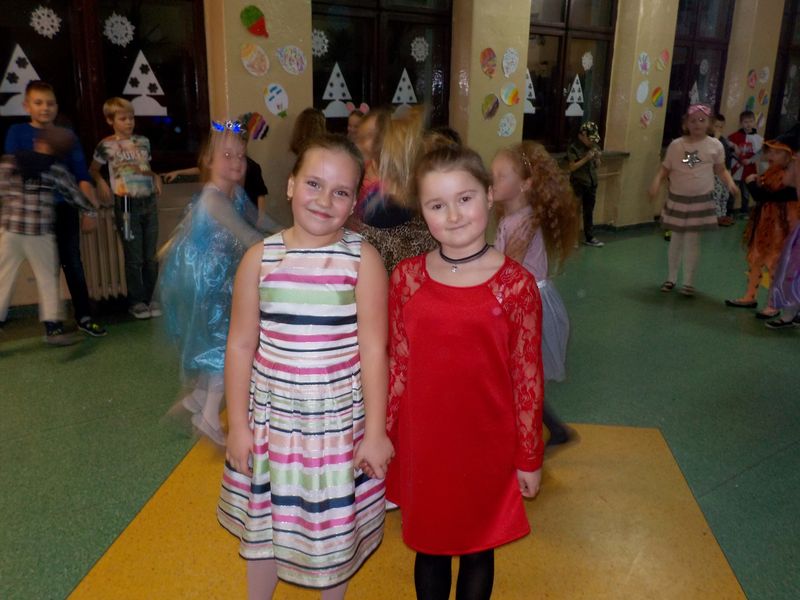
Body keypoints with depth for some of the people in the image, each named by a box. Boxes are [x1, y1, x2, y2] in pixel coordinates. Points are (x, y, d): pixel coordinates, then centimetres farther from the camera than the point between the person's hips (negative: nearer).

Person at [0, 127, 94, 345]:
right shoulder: (56, 169, -1)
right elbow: (75, 195, 9)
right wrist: (90, 209, 26)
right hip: (40, 234, -1)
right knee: (48, 279, 10)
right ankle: (52, 327, 11)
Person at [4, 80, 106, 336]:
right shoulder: (17, 132, 1)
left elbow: (82, 175, 4)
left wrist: (90, 210, -2)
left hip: (66, 208, 1)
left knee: (73, 262, 5)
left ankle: (84, 316, 14)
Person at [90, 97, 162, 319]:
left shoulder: (143, 141, 11)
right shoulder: (106, 145, 0)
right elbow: (93, 170, 11)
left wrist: (156, 176, 4)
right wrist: (101, 183, -7)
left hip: (149, 202, 4)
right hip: (126, 204, -4)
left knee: (151, 257, 7)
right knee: (134, 257, 1)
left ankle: (150, 298, 20)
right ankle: (136, 301, 14)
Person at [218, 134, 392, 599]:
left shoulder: (363, 260, -12)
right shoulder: (260, 258, -6)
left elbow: (373, 350, -11)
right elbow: (241, 345, -1)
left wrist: (375, 432, -9)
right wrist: (238, 424, 1)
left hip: (339, 421, -2)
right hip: (270, 417, 3)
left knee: (335, 528, 16)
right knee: (263, 522, 22)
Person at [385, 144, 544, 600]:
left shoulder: (515, 283, -13)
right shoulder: (407, 277, -5)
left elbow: (528, 377, -7)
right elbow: (398, 365, 2)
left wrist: (529, 458, -2)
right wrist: (383, 437, 6)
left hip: (488, 446, -2)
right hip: (422, 444, 2)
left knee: (478, 549, 19)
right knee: (429, 547, 21)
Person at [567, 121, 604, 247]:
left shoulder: (594, 146, 7)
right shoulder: (574, 148, -10)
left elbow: (597, 166, 14)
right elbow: (572, 167, -16)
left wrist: (597, 158, -6)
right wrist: (586, 158, -20)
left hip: (592, 183, 6)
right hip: (578, 184, -6)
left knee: (589, 212, 11)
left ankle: (589, 238, 19)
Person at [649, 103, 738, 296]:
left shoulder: (715, 145, -3)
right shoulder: (676, 145, -4)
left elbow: (720, 170, 5)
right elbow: (665, 169, -1)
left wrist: (730, 183, -13)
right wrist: (656, 182, -19)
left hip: (701, 200, -1)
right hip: (677, 198, 1)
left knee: (692, 239, 2)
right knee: (676, 238, 10)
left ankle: (689, 281, 14)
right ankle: (671, 277, 25)